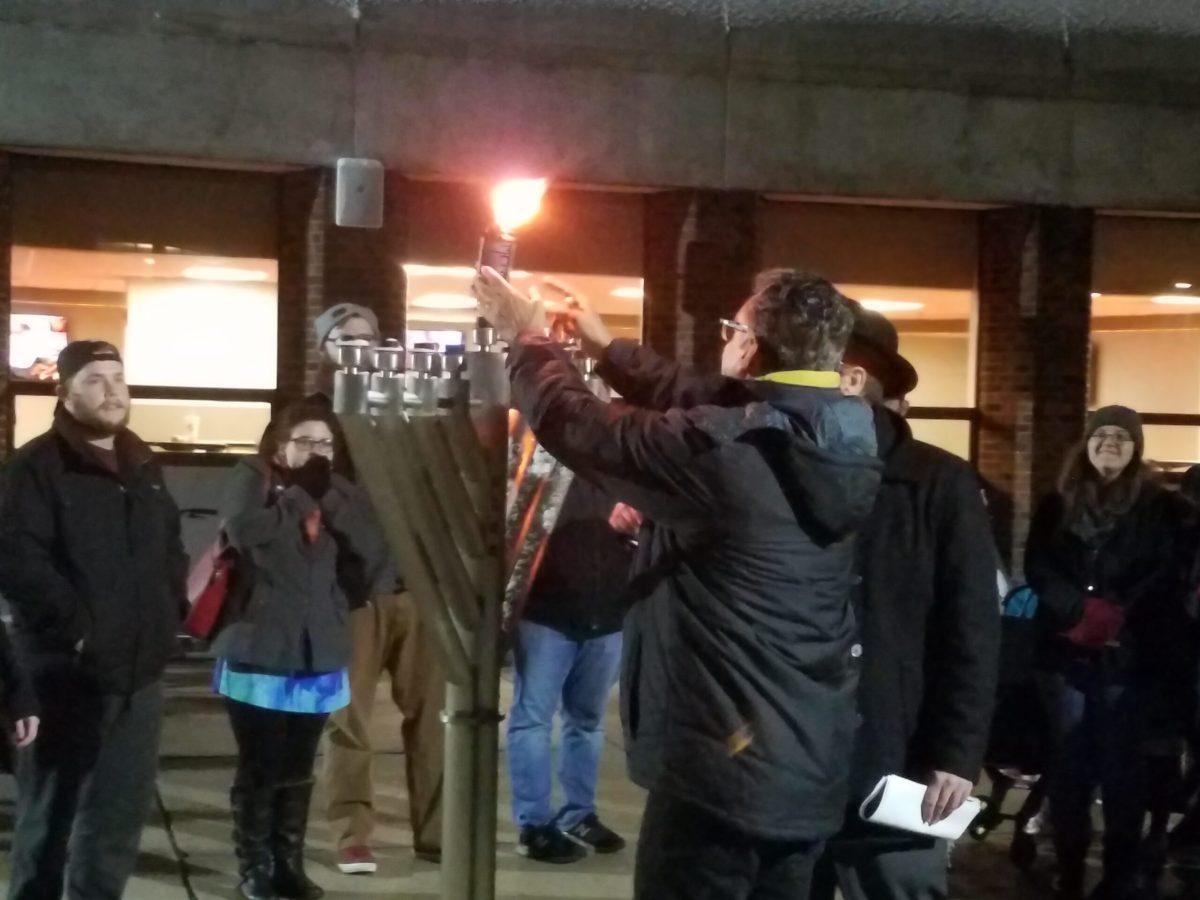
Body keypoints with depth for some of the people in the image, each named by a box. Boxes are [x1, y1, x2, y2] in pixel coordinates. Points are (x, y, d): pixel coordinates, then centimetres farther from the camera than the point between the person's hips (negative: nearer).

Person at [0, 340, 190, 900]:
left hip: (139, 671, 7)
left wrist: (172, 612, 11)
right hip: (68, 673, -6)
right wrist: (76, 627, -19)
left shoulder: (144, 467, 16)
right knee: (50, 809, 4)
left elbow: (171, 549, 26)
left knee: (123, 809, 14)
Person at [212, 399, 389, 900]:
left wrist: (328, 500, -11)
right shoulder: (253, 478, -2)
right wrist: (299, 495, -15)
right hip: (259, 651, -4)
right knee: (259, 768, 2)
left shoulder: (341, 493, 9)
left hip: (319, 654, 4)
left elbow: (374, 557, -3)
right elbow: (245, 530, -22)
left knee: (298, 770, 12)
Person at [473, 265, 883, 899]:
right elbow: (694, 399, 17)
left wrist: (527, 338, 8)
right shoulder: (838, 441, 2)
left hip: (723, 762, -8)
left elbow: (574, 423, -10)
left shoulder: (721, 446, -22)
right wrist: (606, 345, 27)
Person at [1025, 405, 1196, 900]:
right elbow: (1038, 567, 2)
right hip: (1067, 651, 2)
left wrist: (1122, 617, -16)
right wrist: (1079, 609, -14)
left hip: (1131, 655, -2)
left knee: (1121, 765, 0)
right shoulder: (1057, 507, 11)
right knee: (1069, 763, 3)